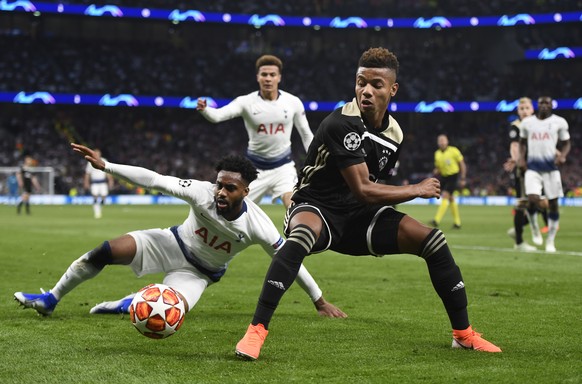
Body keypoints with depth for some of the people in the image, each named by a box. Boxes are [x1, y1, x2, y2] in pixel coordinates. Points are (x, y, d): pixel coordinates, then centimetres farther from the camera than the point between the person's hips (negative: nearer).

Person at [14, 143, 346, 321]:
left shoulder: (257, 225, -28)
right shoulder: (203, 192, -27)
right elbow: (154, 179, -26)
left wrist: (320, 300, -15)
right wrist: (105, 165, -30)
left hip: (200, 271, -1)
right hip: (173, 244, 1)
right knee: (106, 252, -16)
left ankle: (130, 304, 2)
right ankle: (50, 300, 3)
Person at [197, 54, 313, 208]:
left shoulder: (293, 102, -5)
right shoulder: (247, 102, -11)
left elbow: (306, 135, 7)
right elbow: (218, 115, -26)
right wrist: (204, 109, -48)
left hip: (283, 166, 0)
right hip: (255, 167, 0)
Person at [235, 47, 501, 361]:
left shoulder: (394, 133, 3)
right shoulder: (341, 123, -22)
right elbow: (362, 190, -23)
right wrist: (417, 190, -13)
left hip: (358, 216, 7)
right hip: (317, 207, -7)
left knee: (434, 240, -6)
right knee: (301, 236, -42)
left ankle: (463, 333, 10)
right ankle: (256, 331, -37)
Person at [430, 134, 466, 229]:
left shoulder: (454, 151, -10)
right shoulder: (437, 153, 5)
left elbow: (462, 164, -4)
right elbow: (438, 167, 15)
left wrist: (463, 178, -8)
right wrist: (436, 171, -9)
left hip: (453, 176, -6)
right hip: (444, 177, 6)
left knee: (445, 196, -17)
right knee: (451, 199, 10)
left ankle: (437, 221, -23)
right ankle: (457, 222, 19)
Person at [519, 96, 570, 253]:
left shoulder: (559, 122, 1)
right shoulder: (527, 122, 7)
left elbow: (566, 143, 8)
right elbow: (522, 142, 20)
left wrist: (563, 156, -12)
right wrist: (522, 158, 5)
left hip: (551, 167, 0)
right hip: (532, 167, 0)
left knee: (553, 204, 3)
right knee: (532, 200, -17)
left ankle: (550, 241, 17)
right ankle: (535, 228, 12)